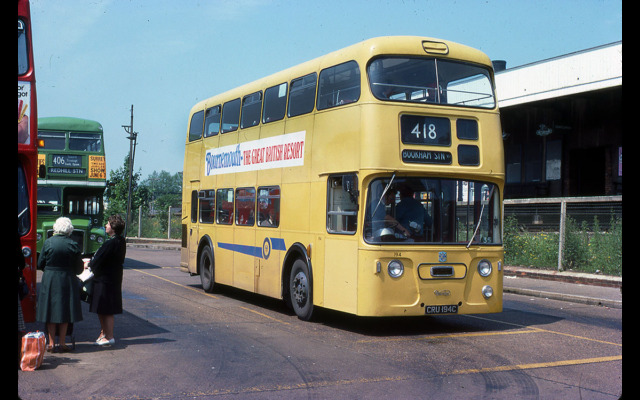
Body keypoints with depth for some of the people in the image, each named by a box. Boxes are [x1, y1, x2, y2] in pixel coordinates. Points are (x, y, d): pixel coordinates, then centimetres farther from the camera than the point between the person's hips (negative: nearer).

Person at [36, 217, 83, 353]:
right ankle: (61, 343, 10)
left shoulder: (48, 243, -6)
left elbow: (40, 264, 0)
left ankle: (51, 343, 11)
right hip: (67, 281, 0)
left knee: (50, 310, 9)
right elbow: (79, 268, -2)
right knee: (65, 311, 8)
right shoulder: (73, 245, -7)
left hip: (49, 281, 0)